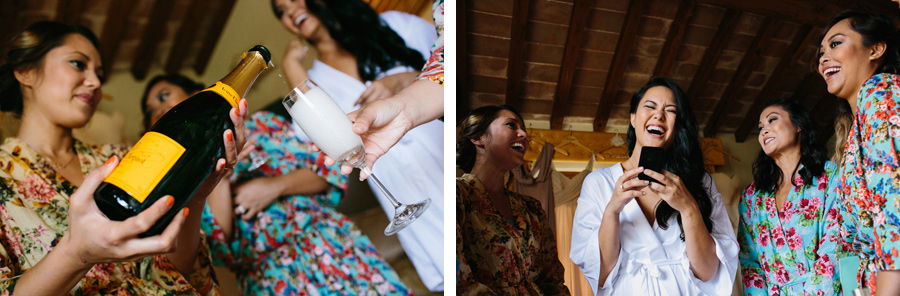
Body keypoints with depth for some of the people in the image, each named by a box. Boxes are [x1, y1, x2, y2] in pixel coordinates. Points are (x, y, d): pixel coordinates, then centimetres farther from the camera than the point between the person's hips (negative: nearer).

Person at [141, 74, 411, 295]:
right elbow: (220, 250, -3)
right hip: (267, 274, 0)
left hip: (329, 240, 1)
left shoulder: (258, 124, 16)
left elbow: (330, 166, 8)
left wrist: (275, 186, -6)